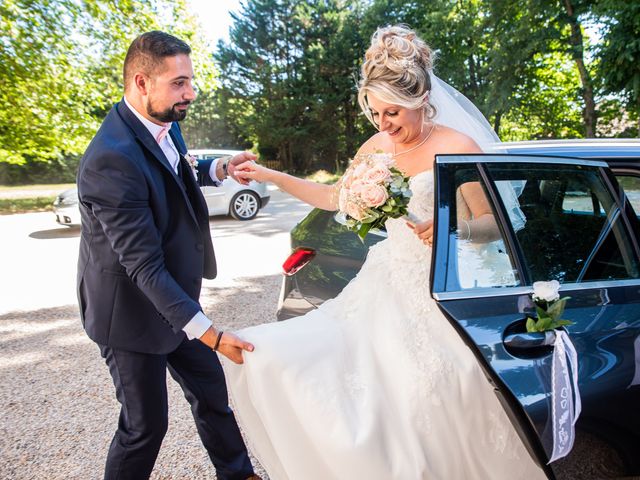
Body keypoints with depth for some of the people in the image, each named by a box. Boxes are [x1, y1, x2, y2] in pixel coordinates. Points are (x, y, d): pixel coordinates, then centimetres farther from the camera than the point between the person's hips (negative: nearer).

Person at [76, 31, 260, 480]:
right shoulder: (112, 158, -30)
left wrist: (218, 168, 0)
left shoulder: (164, 123, -3)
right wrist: (207, 331, -30)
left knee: (212, 391, 19)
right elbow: (144, 264, -30)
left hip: (172, 295, 8)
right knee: (146, 423, 8)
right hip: (132, 309, -8)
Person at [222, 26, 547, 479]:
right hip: (388, 285, 6)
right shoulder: (377, 147, 5)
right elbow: (333, 198, 14)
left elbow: (492, 221, -4)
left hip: (440, 290, -5)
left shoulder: (458, 148, -10)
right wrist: (268, 175, 10)